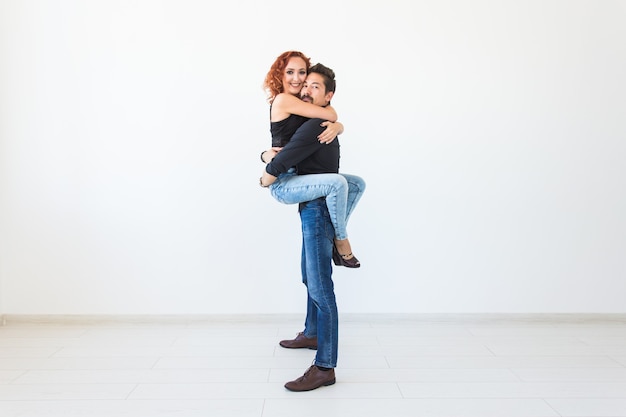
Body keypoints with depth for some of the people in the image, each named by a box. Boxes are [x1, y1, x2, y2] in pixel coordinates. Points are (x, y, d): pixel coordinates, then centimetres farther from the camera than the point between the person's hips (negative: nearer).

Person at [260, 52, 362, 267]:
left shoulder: (303, 103, 14)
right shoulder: (283, 100, -11)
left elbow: (336, 123, 4)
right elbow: (331, 115, -13)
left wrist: (335, 127, -18)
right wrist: (325, 103, 7)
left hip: (297, 177, 9)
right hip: (283, 183, -9)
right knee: (337, 183, -28)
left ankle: (335, 232, 12)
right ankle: (342, 241, -9)